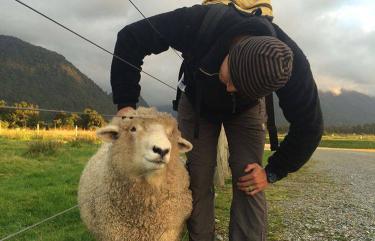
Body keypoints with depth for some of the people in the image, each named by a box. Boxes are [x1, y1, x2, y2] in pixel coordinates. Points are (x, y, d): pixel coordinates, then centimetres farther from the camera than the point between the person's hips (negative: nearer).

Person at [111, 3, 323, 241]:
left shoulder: (292, 64, -35)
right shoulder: (200, 22, -40)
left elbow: (309, 126, -19)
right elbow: (131, 38, -27)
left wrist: (272, 172, -17)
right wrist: (126, 102, -32)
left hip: (246, 109, 0)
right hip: (197, 102, 1)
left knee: (249, 184, -14)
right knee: (198, 180, -8)